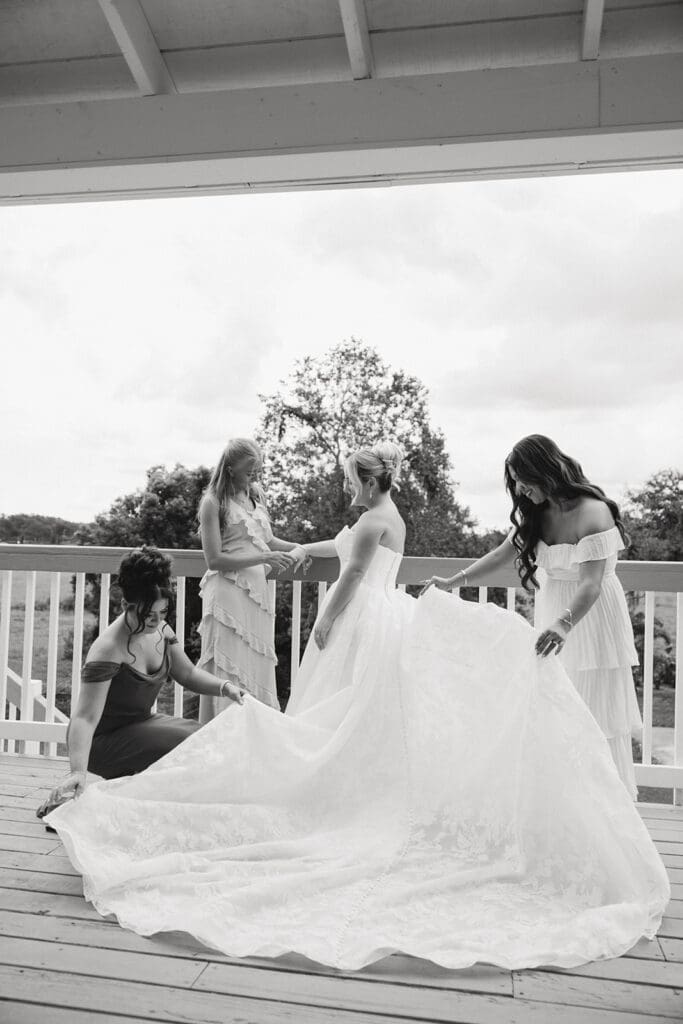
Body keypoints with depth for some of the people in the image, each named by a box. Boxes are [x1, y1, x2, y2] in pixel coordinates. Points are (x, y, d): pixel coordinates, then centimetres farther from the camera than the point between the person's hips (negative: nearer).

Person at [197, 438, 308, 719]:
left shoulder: (256, 496, 12)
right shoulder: (214, 503, -9)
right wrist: (265, 558, -17)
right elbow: (215, 560, -14)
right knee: (228, 672, -3)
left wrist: (296, 548, 4)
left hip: (259, 591, 7)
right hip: (229, 593, -7)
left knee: (259, 669, 10)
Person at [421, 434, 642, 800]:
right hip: (553, 614, 6)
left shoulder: (592, 512, -21)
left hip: (591, 616, -6)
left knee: (595, 714, -2)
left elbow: (590, 584, -30)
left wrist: (564, 623, -45)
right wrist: (452, 582, 6)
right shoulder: (536, 512, 2)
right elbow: (503, 554, 10)